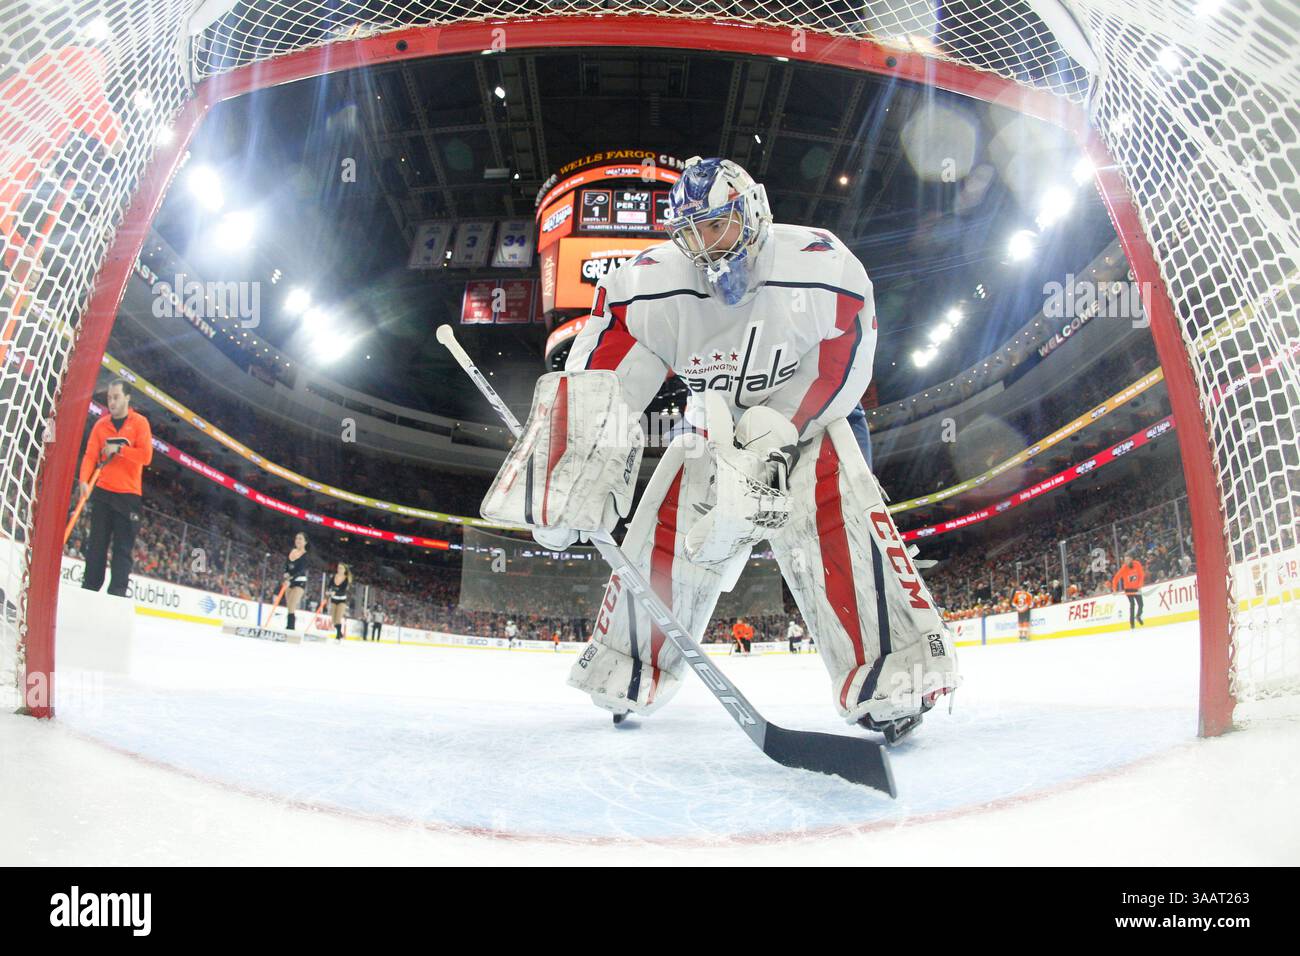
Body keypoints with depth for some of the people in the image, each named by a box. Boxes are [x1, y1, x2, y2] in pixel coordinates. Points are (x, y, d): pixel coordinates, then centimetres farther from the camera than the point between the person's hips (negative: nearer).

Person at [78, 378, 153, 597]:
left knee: (123, 546, -5)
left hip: (128, 494, -3)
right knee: (96, 543, 5)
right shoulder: (101, 424, 11)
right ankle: (90, 587, 10)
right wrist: (84, 480, -14)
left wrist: (118, 449, -16)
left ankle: (118, 591, -7)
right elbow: (90, 454, 1)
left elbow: (146, 455, -10)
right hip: (102, 492, 4)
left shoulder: (139, 423, 1)